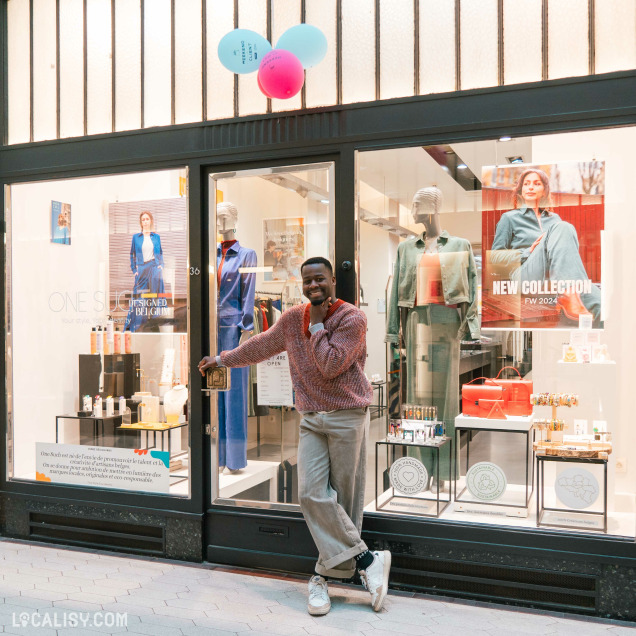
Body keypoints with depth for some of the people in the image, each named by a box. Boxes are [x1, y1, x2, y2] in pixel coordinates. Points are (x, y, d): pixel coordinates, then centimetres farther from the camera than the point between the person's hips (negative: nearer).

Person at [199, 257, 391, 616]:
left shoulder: (353, 318, -7)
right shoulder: (292, 319, 10)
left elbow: (330, 365, -17)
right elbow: (261, 346, 25)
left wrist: (317, 323, -10)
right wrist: (221, 360, 34)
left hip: (347, 418, -5)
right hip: (312, 420, 5)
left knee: (343, 498, -1)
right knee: (312, 494, -8)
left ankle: (325, 574, 12)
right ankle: (366, 560, 0)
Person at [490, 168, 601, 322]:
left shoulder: (554, 218, 30)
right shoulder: (510, 218, 18)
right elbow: (494, 257, 10)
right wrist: (528, 252, -4)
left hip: (555, 276, 3)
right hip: (525, 273, -3)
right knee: (561, 228, -25)